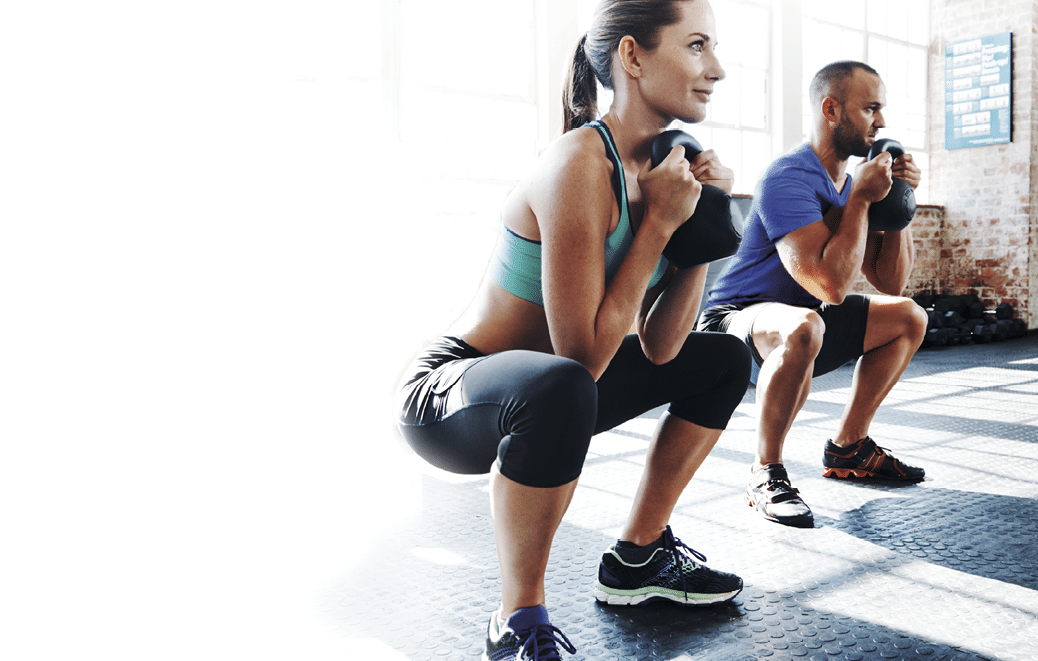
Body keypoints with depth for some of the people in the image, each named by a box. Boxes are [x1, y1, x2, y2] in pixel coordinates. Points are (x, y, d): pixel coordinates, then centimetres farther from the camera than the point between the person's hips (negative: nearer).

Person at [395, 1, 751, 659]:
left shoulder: (656, 164, 0)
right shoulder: (580, 166, -26)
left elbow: (659, 347, -3)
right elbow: (584, 355, -28)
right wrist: (658, 222, -24)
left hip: (539, 383, 9)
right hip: (445, 393, -9)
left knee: (723, 359, 11)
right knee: (560, 389, -41)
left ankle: (637, 557, 19)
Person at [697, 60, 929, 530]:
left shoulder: (849, 182, 7)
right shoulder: (789, 179, -23)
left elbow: (891, 283, 7)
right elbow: (832, 284, -33)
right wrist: (860, 199, -22)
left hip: (792, 326, 10)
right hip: (732, 322, -10)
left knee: (908, 318, 14)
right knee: (803, 327, -41)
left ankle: (847, 448, 18)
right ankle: (765, 473, -21)